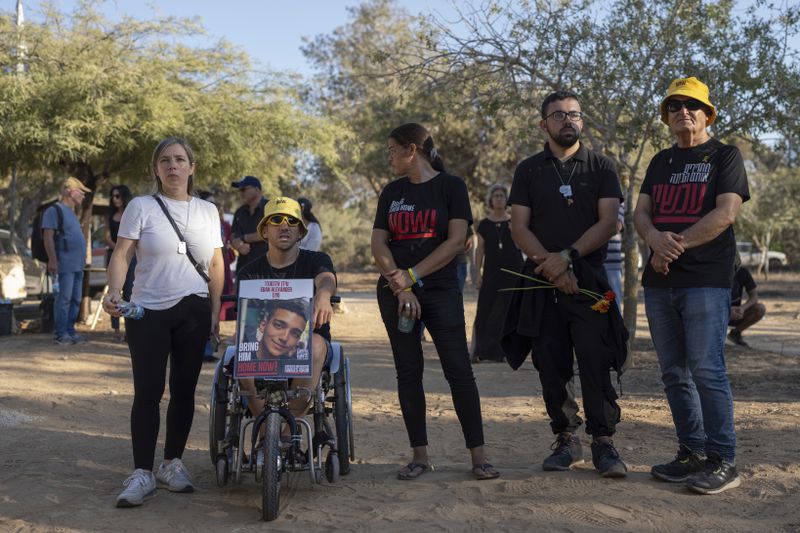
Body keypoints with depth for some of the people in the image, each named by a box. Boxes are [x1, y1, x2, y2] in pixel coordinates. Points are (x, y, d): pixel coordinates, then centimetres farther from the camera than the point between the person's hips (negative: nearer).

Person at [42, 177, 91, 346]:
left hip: (78, 265, 9)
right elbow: (48, 236, -15)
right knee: (64, 299, -8)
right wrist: (52, 260, -21)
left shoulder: (71, 212, 21)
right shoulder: (54, 210, -7)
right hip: (65, 264, -9)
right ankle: (61, 334, -5)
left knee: (75, 300, 10)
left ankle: (70, 331, 17)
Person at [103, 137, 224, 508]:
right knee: (148, 391, -6)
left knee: (184, 390, 7)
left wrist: (215, 311, 7)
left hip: (193, 312, 3)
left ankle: (172, 464, 21)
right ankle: (142, 474, 0)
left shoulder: (207, 211, 9)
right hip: (148, 311, -3)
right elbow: (122, 254, -7)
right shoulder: (141, 207, 0)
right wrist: (114, 292, -23)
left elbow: (216, 264, 12)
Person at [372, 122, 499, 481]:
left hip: (440, 290, -4)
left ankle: (478, 456, -2)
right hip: (396, 291, 4)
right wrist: (399, 286, -11)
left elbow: (456, 240, -8)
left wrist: (411, 276, -12)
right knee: (408, 371, 3)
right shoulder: (392, 192, 13)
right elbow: (378, 243, 5)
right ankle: (420, 456, 9)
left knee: (458, 369, -7)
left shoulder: (451, 186, 2)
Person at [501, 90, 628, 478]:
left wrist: (567, 256, -13)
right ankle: (566, 439, 14)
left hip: (588, 279, -2)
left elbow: (607, 222, -2)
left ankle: (603, 442, -2)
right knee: (552, 366, 4)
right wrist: (550, 265, -11)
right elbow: (519, 228, 4)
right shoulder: (528, 170, 12)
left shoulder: (601, 167, 8)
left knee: (595, 363, -9)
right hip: (541, 283, 2)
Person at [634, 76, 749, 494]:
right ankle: (692, 453, 17)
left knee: (706, 370, -10)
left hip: (706, 280, -6)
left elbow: (726, 213, -10)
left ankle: (722, 461, -3)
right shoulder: (661, 162, 19)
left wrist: (676, 245, -12)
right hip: (659, 282, 6)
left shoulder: (725, 156, 3)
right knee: (674, 373, 8)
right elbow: (641, 212, 9)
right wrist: (657, 239, -14)